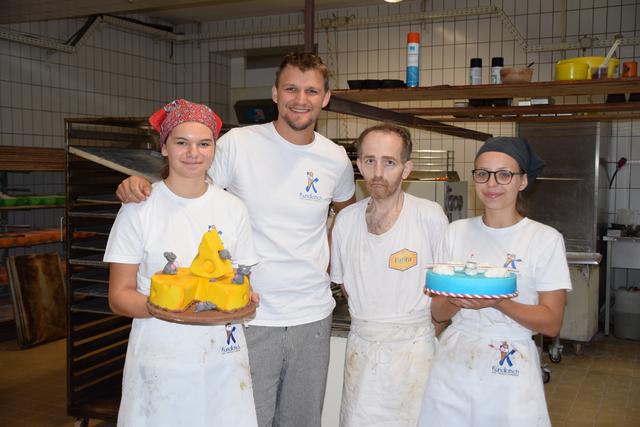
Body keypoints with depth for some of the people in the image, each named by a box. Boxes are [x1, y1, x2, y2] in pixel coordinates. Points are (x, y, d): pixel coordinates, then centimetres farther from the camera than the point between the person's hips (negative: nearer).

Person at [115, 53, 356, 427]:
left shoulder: (336, 159, 2)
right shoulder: (238, 144, -8)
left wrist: (335, 263, 11)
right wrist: (139, 185, -20)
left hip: (313, 317, 4)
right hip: (250, 317, -3)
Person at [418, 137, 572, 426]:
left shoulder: (546, 239, -4)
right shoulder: (456, 231, 3)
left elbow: (551, 323, -8)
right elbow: (438, 312, 3)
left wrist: (498, 302, -23)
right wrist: (458, 300, -18)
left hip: (512, 373, -2)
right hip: (453, 364, 2)